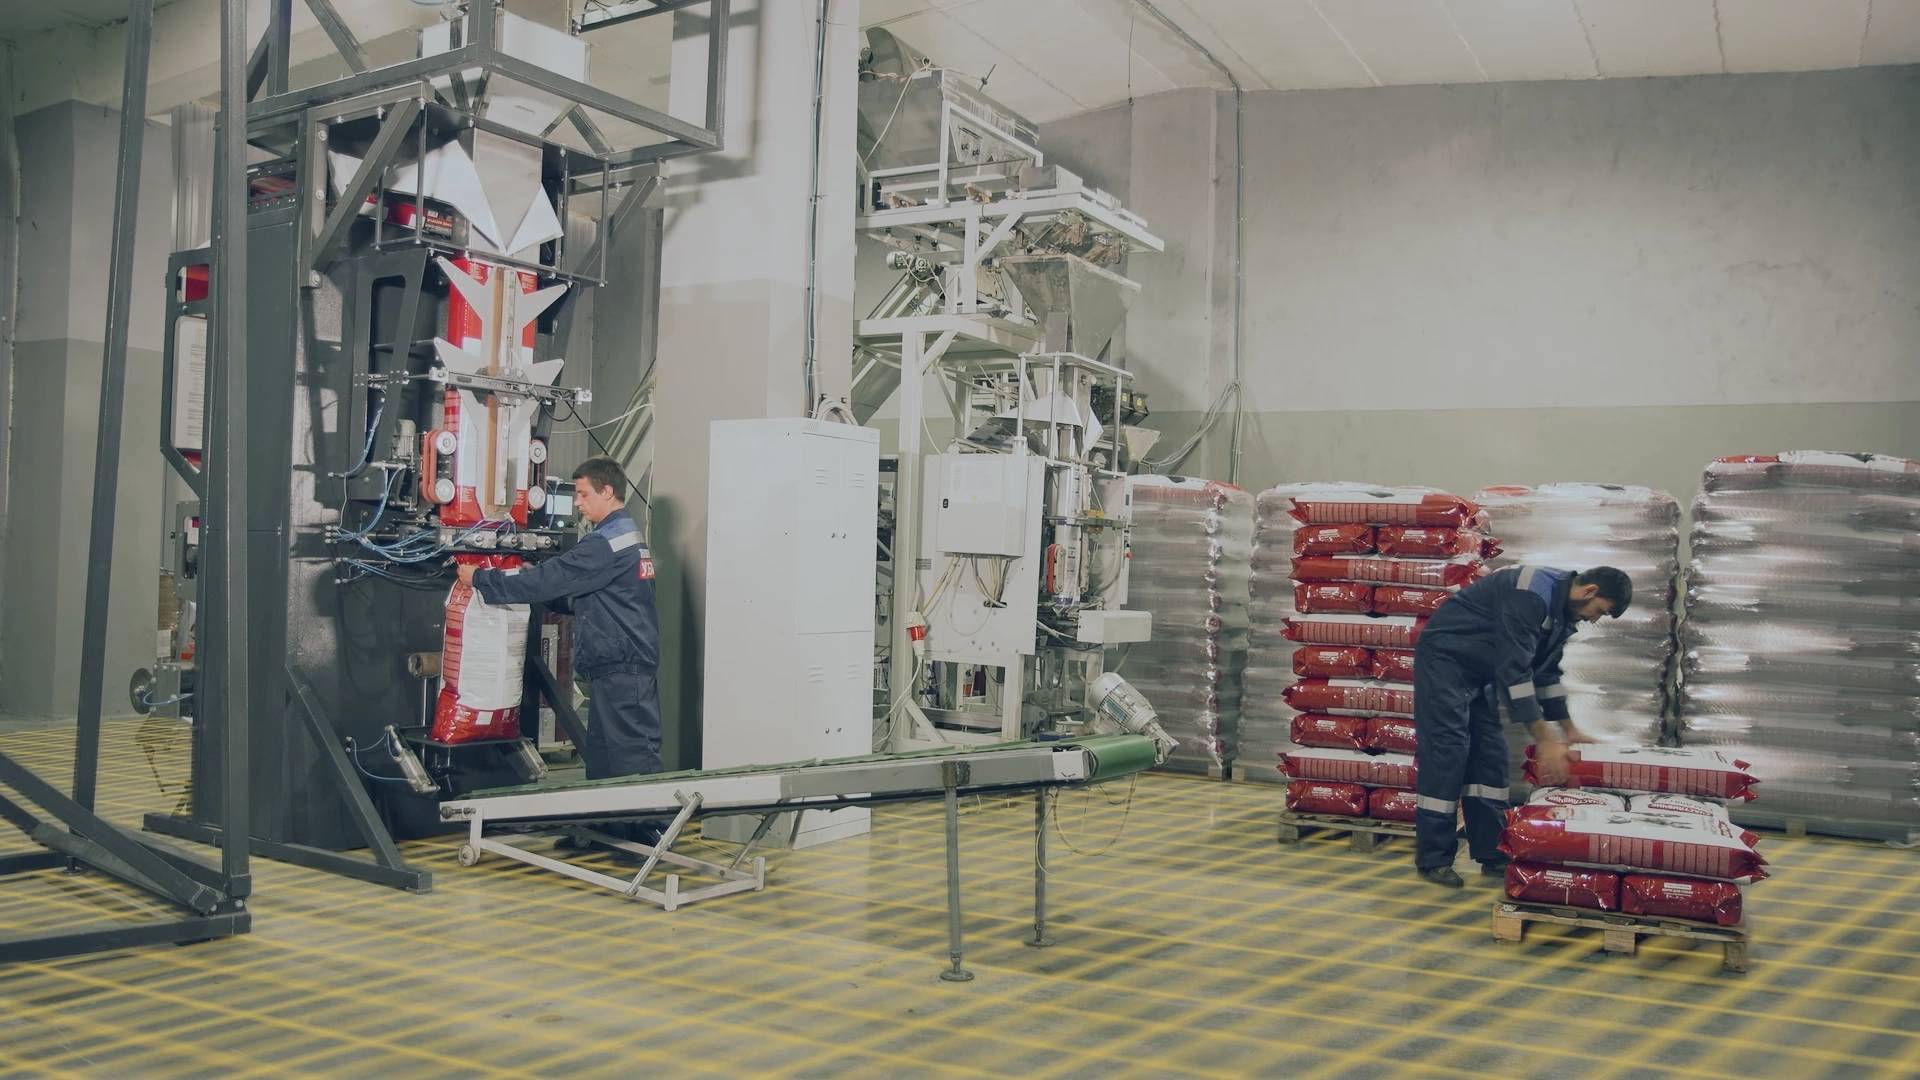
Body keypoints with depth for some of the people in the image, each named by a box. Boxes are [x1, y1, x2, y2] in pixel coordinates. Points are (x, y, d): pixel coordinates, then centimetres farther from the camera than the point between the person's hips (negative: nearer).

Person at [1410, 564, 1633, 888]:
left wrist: (1569, 730, 14)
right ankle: (1434, 860, -6)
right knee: (1446, 753, -12)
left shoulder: (1561, 612, 5)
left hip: (1478, 672, 10)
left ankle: (1492, 854, 10)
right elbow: (1514, 668, -30)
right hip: (1444, 658, -10)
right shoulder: (1532, 592, -26)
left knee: (1490, 755, 6)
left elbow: (1546, 672, 17)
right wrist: (1545, 740, -28)